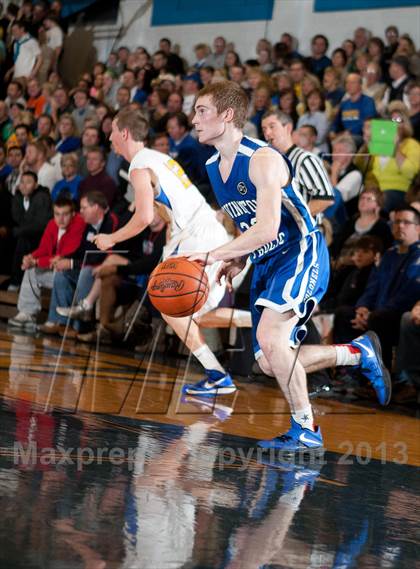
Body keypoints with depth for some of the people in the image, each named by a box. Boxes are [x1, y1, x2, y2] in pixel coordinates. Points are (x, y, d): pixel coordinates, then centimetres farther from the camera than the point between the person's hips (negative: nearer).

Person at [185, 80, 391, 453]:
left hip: (300, 253, -9)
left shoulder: (262, 159, -20)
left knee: (270, 337, -28)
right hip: (265, 263, 9)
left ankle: (305, 430, -15)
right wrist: (237, 262, 4)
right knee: (270, 364, 6)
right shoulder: (214, 167, 8)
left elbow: (266, 229, -29)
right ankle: (359, 353, 26)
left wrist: (214, 255, -30)